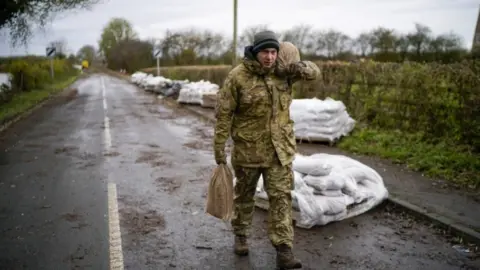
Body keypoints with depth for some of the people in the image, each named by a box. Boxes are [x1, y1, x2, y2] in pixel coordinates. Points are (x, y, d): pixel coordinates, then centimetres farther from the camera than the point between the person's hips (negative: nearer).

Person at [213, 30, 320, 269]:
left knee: (281, 197, 0)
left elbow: (314, 72, 10)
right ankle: (240, 235, 38)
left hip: (279, 149, 3)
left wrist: (303, 67, -15)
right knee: (244, 195, 16)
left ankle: (283, 251, 8)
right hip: (247, 149, -2)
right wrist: (219, 148, -10)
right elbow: (223, 114, -10)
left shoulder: (283, 71, -1)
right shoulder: (237, 76, -13)